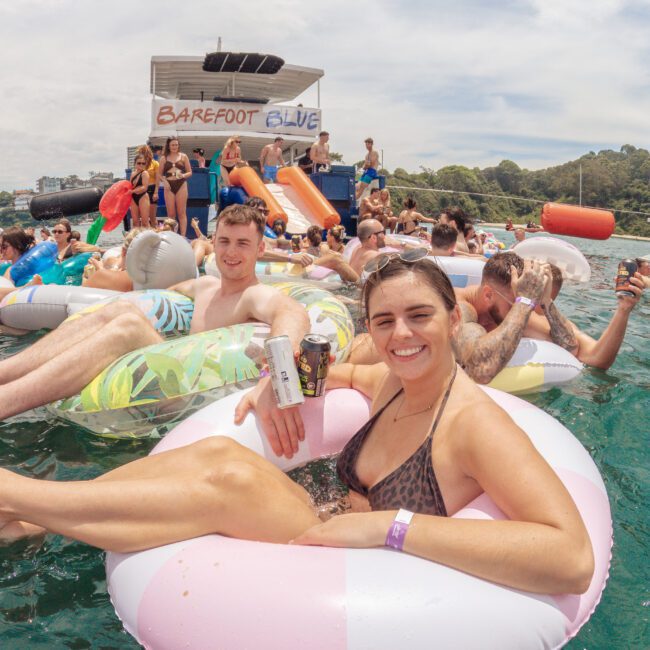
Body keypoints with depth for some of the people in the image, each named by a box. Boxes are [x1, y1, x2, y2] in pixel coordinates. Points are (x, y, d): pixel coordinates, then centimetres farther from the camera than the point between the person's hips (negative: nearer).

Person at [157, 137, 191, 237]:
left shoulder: (183, 156, 7)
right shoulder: (164, 158, 10)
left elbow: (190, 172, 8)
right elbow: (159, 174, 11)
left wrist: (183, 175, -12)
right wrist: (164, 181, -8)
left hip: (181, 185, -1)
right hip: (169, 187, 1)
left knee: (182, 213, -3)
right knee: (171, 214, 3)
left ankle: (183, 236, -4)